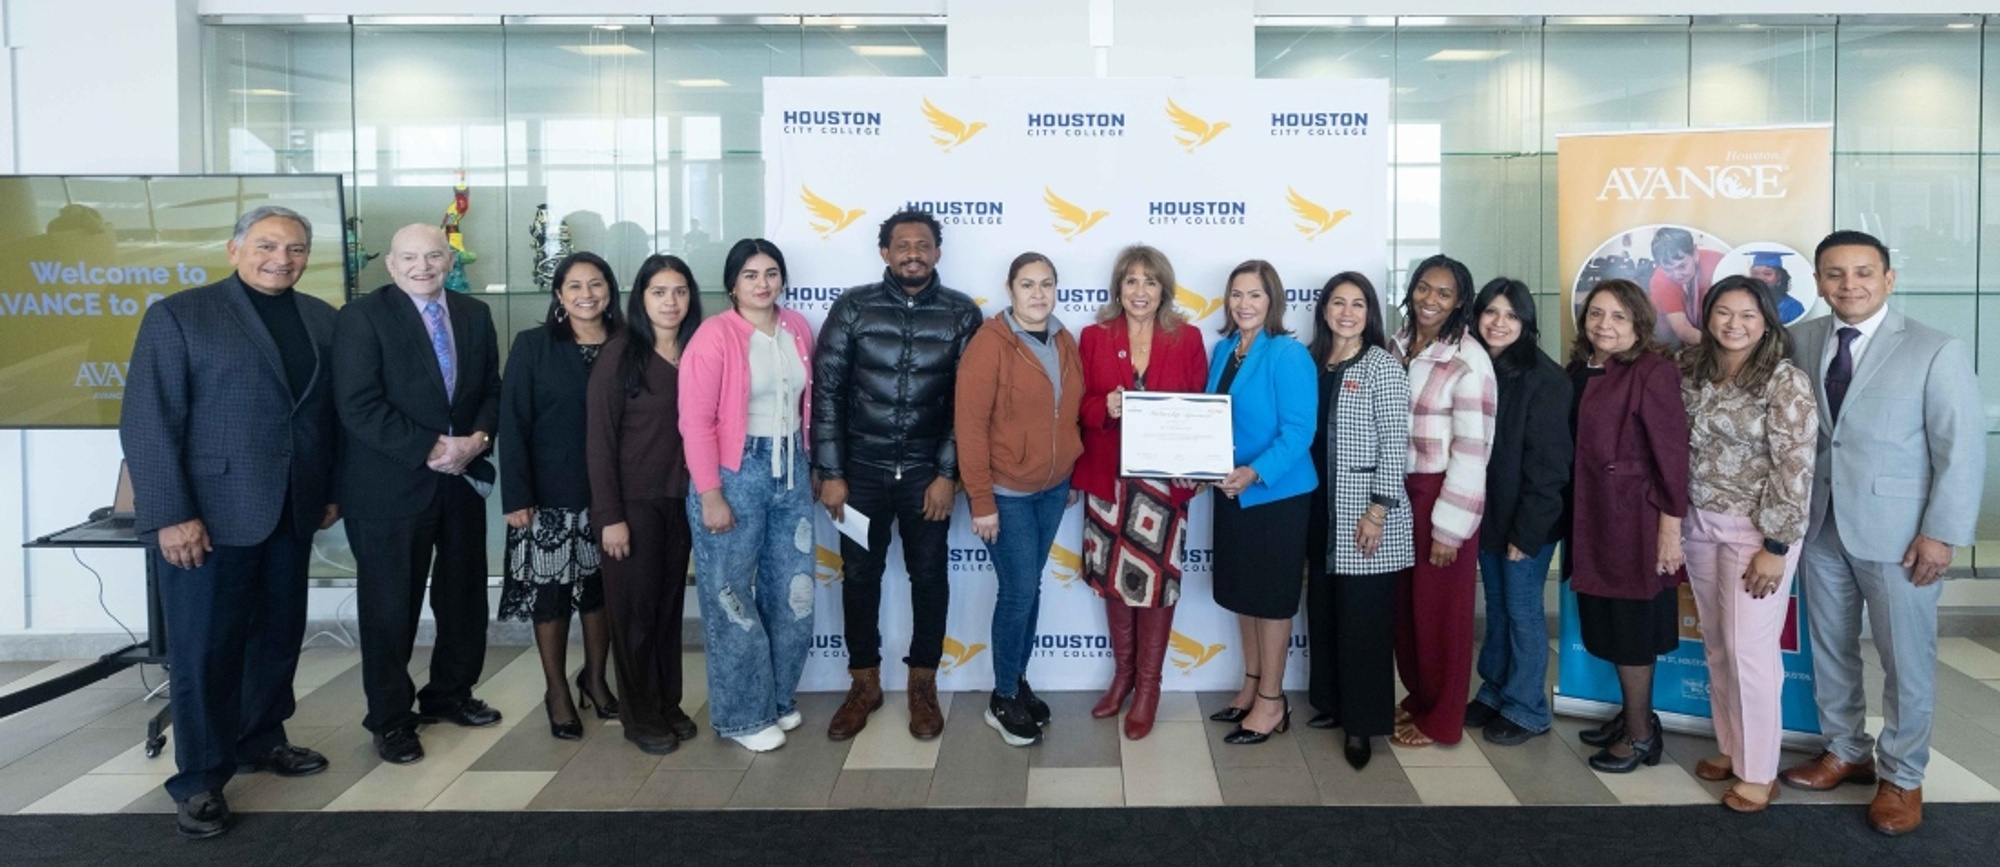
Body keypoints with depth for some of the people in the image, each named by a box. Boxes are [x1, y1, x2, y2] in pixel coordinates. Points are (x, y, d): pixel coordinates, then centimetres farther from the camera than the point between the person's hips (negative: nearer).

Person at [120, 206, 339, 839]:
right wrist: (170, 515, -17)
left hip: (290, 512, 5)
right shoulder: (178, 315, -7)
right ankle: (200, 780, 15)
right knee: (204, 649, 3)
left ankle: (260, 741, 32)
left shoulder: (320, 318, 9)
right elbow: (147, 423, -11)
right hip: (210, 515, -5)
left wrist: (331, 490, 9)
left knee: (278, 636, 14)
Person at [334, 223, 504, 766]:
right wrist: (429, 450, -19)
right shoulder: (362, 316, -8)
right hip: (390, 485, -5)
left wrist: (478, 439, -9)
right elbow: (358, 405, -15)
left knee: (464, 596, 13)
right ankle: (390, 717, 19)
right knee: (390, 605, 5)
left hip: (463, 480, 5)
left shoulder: (475, 314, 9)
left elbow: (492, 390, 11)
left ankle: (449, 694, 32)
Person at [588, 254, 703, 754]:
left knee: (670, 604, 12)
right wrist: (609, 515, -14)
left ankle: (668, 704, 25)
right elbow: (599, 439, -11)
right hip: (634, 502, -4)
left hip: (680, 500, 4)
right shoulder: (620, 355, -10)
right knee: (635, 608, 6)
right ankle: (641, 717, 19)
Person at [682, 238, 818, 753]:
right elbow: (696, 422, -14)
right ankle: (743, 715, 19)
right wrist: (710, 494, -16)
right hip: (735, 474, -5)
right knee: (731, 598, 5)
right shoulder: (714, 336, -12)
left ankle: (779, 697, 31)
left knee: (793, 592, 12)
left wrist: (811, 465, 12)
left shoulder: (798, 330, 5)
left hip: (790, 470, 6)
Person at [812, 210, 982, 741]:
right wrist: (830, 472, -7)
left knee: (929, 577, 9)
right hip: (863, 469, 0)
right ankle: (864, 683, 27)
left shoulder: (962, 314, -2)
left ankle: (923, 684, 26)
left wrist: (947, 473, -8)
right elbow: (826, 390, -3)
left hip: (926, 473, 0)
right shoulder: (853, 307, -3)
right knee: (859, 575, 10)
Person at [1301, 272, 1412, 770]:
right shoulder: (1313, 362, 9)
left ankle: (1362, 723, 10)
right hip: (1320, 508, 6)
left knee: (1363, 618, 0)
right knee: (1322, 609, 12)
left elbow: (1394, 444, -11)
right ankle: (1332, 703, 27)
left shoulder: (1382, 367, -8)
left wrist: (1378, 510, -17)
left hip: (1364, 511, -6)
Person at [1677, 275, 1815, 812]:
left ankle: (1759, 772, 12)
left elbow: (1795, 469, -15)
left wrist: (1776, 547, -17)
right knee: (1717, 646, 13)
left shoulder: (1785, 380, -13)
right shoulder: (1692, 372, 5)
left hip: (1755, 529, -6)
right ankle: (1730, 747, 28)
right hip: (1699, 525, 6)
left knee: (1749, 650, -1)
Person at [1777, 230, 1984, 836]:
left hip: (1896, 530, -4)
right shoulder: (1803, 341, 2)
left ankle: (1902, 777, 22)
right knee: (1830, 649, 15)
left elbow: (1962, 449, -10)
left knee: (1905, 658, 7)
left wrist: (1941, 533, -13)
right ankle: (1846, 752, 32)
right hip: (1820, 524, 4)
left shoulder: (1936, 350, -9)